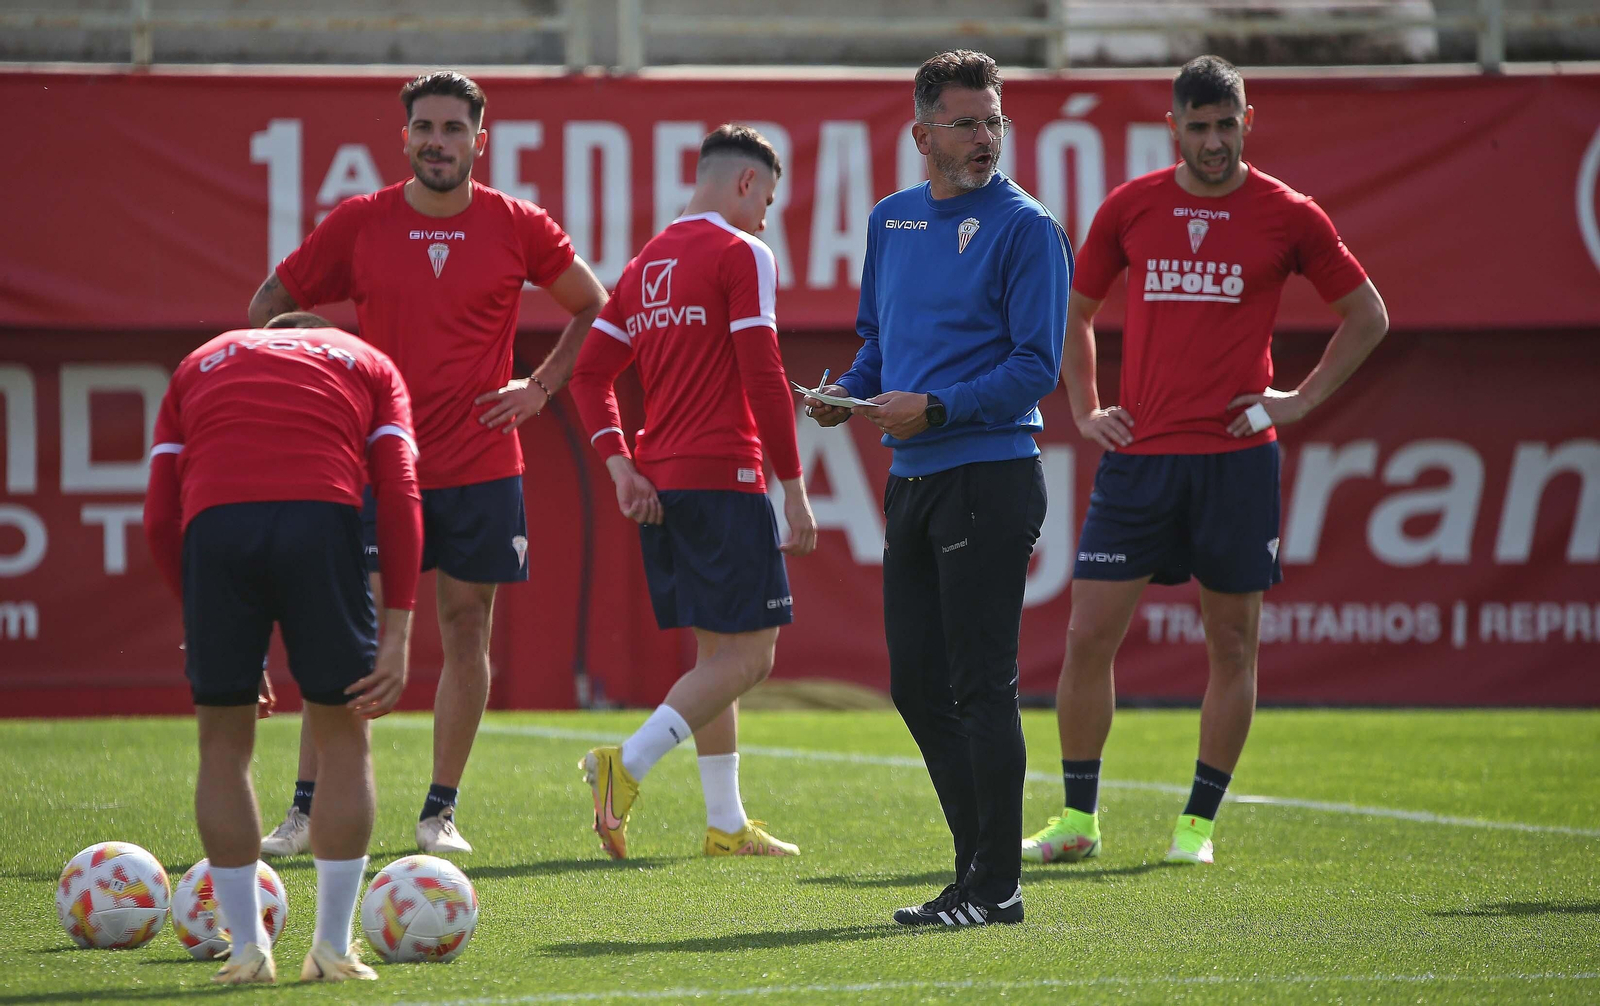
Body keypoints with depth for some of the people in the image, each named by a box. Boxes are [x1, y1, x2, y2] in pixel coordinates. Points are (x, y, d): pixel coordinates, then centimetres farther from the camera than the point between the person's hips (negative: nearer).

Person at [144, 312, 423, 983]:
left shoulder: (200, 365, 33)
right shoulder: (367, 364, 29)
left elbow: (159, 518, 18)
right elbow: (398, 497, 10)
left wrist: (198, 619, 26)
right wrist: (397, 632, 6)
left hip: (214, 524, 1)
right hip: (322, 517, -1)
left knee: (224, 743, 15)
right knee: (343, 738, 13)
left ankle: (247, 951, 14)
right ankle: (333, 951, 12)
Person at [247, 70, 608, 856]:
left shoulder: (518, 228, 1)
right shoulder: (358, 224, 1)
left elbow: (593, 307, 15)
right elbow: (269, 305, 13)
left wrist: (541, 387, 5)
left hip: (481, 467, 1)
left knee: (466, 632, 2)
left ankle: (440, 812, 11)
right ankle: (307, 806, 1)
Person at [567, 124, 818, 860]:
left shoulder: (646, 264, 17)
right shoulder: (741, 255, -6)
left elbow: (589, 370, 13)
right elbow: (762, 377, -13)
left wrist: (620, 464, 5)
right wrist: (794, 488, -10)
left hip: (658, 486, 8)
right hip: (723, 479, -8)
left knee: (715, 653, 13)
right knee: (747, 654, -7)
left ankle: (725, 824, 13)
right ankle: (628, 765, -22)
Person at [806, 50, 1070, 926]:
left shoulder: (1024, 228, -8)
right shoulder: (890, 221, 14)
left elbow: (1036, 365, -12)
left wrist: (935, 408, -20)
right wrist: (850, 392, 4)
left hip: (990, 473, -7)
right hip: (911, 481, 7)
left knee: (980, 684, -7)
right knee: (917, 685, 9)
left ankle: (995, 886, -2)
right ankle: (979, 866, 18)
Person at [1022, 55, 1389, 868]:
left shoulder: (1286, 215, 1)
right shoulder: (1129, 208, 6)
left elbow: (1368, 317, 10)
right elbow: (1076, 311, 20)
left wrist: (1302, 399, 2)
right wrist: (1084, 409, 10)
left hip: (1237, 457, -1)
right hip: (1139, 453, 1)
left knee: (1232, 645, 3)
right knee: (1088, 634, -3)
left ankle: (1199, 823, 14)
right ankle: (1078, 817, 8)